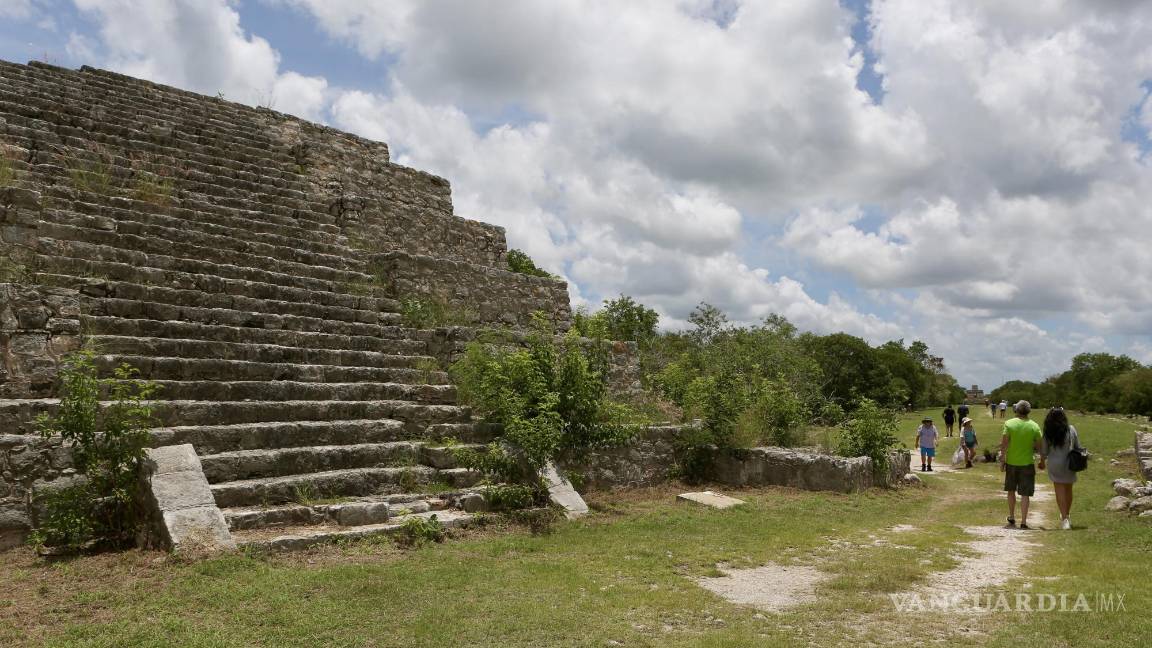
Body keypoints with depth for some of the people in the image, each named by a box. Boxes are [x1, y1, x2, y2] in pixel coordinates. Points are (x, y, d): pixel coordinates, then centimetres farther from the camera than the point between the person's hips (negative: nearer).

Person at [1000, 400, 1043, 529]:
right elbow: (1039, 448, -3)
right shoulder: (1034, 426, -5)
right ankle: (1023, 522, 4)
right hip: (1027, 464, 0)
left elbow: (1003, 444, -10)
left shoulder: (1009, 423, -9)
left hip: (1011, 462, 0)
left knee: (1011, 491, 17)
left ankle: (1011, 518, 27)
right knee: (1025, 494, 4)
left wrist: (1002, 461, -1)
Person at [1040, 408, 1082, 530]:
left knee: (1059, 491, 2)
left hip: (1055, 465, -2)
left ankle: (1064, 518, -7)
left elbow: (1044, 451, 0)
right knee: (1068, 490, 18)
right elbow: (1078, 447, 3)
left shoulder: (1048, 433, -8)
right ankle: (1066, 516, 32)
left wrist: (1042, 462, 18)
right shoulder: (1071, 430, -5)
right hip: (1069, 464, 2)